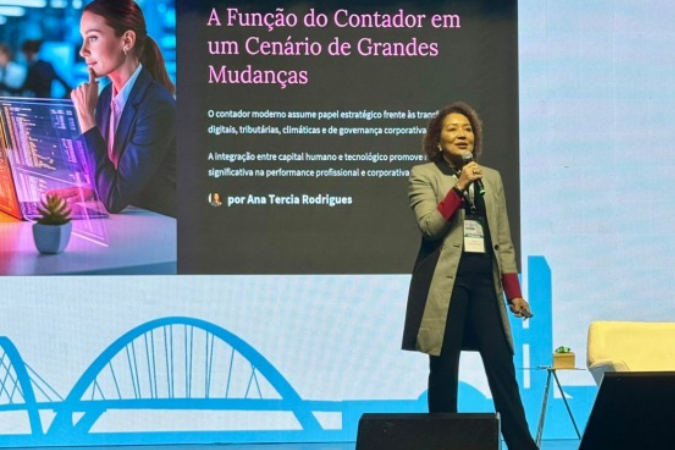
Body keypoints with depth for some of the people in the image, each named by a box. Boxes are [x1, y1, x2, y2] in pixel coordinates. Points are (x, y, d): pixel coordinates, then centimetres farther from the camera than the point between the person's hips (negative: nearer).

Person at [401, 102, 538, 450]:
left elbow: (503, 240, 13)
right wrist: (459, 187, -18)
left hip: (484, 280, 3)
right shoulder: (423, 175, 3)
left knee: (502, 368, 0)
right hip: (444, 282, -3)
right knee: (444, 370, 1)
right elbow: (429, 226, -11)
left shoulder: (492, 178, 15)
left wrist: (514, 291, 8)